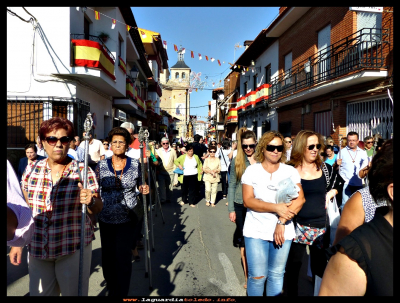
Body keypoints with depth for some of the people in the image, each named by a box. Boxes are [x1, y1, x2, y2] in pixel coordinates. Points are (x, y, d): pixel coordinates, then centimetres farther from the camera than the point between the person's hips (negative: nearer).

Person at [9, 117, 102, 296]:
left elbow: (97, 209, -4)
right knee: (39, 292, 14)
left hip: (74, 249, -3)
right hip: (37, 250, 3)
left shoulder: (83, 171, -8)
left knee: (74, 292, 8)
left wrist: (90, 201, -25)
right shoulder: (31, 170, 2)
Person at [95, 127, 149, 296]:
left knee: (123, 257, -5)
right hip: (106, 218, 2)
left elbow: (139, 185, 11)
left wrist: (143, 189, -10)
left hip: (128, 217, -1)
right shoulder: (101, 165, -1)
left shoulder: (135, 164, -2)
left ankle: (121, 293, 16)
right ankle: (112, 290, 38)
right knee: (107, 257, 12)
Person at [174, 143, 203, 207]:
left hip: (194, 176, 1)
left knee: (193, 189, 2)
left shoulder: (196, 157, 8)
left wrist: (201, 169, 6)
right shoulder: (183, 157, 1)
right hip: (185, 176, -1)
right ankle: (183, 200, 32)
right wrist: (179, 165, -12)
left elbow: (200, 164, 21)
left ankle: (191, 202, 12)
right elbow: (176, 161, 7)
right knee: (184, 188, 10)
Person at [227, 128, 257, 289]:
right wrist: (231, 209, -3)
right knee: (244, 241, 9)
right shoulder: (237, 160, -2)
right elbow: (232, 185, 0)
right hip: (241, 205, 0)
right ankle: (248, 276, 24)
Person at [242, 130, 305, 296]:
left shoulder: (290, 171, 4)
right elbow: (247, 200, -9)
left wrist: (282, 221, -16)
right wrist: (276, 207, -18)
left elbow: (300, 199, -6)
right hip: (256, 232, -1)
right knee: (257, 276, 2)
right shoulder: (252, 170, -1)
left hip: (283, 232, 2)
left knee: (277, 275, 12)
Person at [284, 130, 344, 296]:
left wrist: (329, 194, 5)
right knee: (293, 267, 7)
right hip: (297, 226, -3)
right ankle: (292, 292, 27)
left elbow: (339, 181, 22)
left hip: (320, 227, 3)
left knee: (320, 266, 16)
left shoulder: (324, 168, 4)